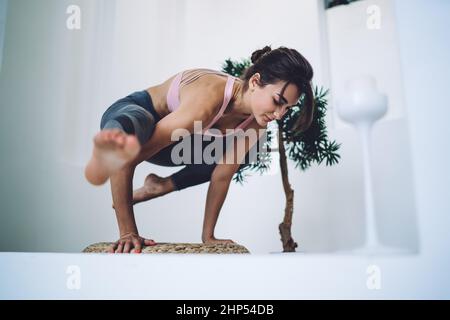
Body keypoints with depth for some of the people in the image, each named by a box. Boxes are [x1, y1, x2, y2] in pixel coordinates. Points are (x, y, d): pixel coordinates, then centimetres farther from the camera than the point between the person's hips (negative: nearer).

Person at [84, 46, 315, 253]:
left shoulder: (256, 120, -17)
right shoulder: (207, 101, -40)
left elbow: (223, 176, -7)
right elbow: (125, 163, -42)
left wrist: (208, 236, -3)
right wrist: (127, 232, -41)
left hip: (170, 142, 7)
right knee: (136, 125, -41)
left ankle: (161, 186, 11)